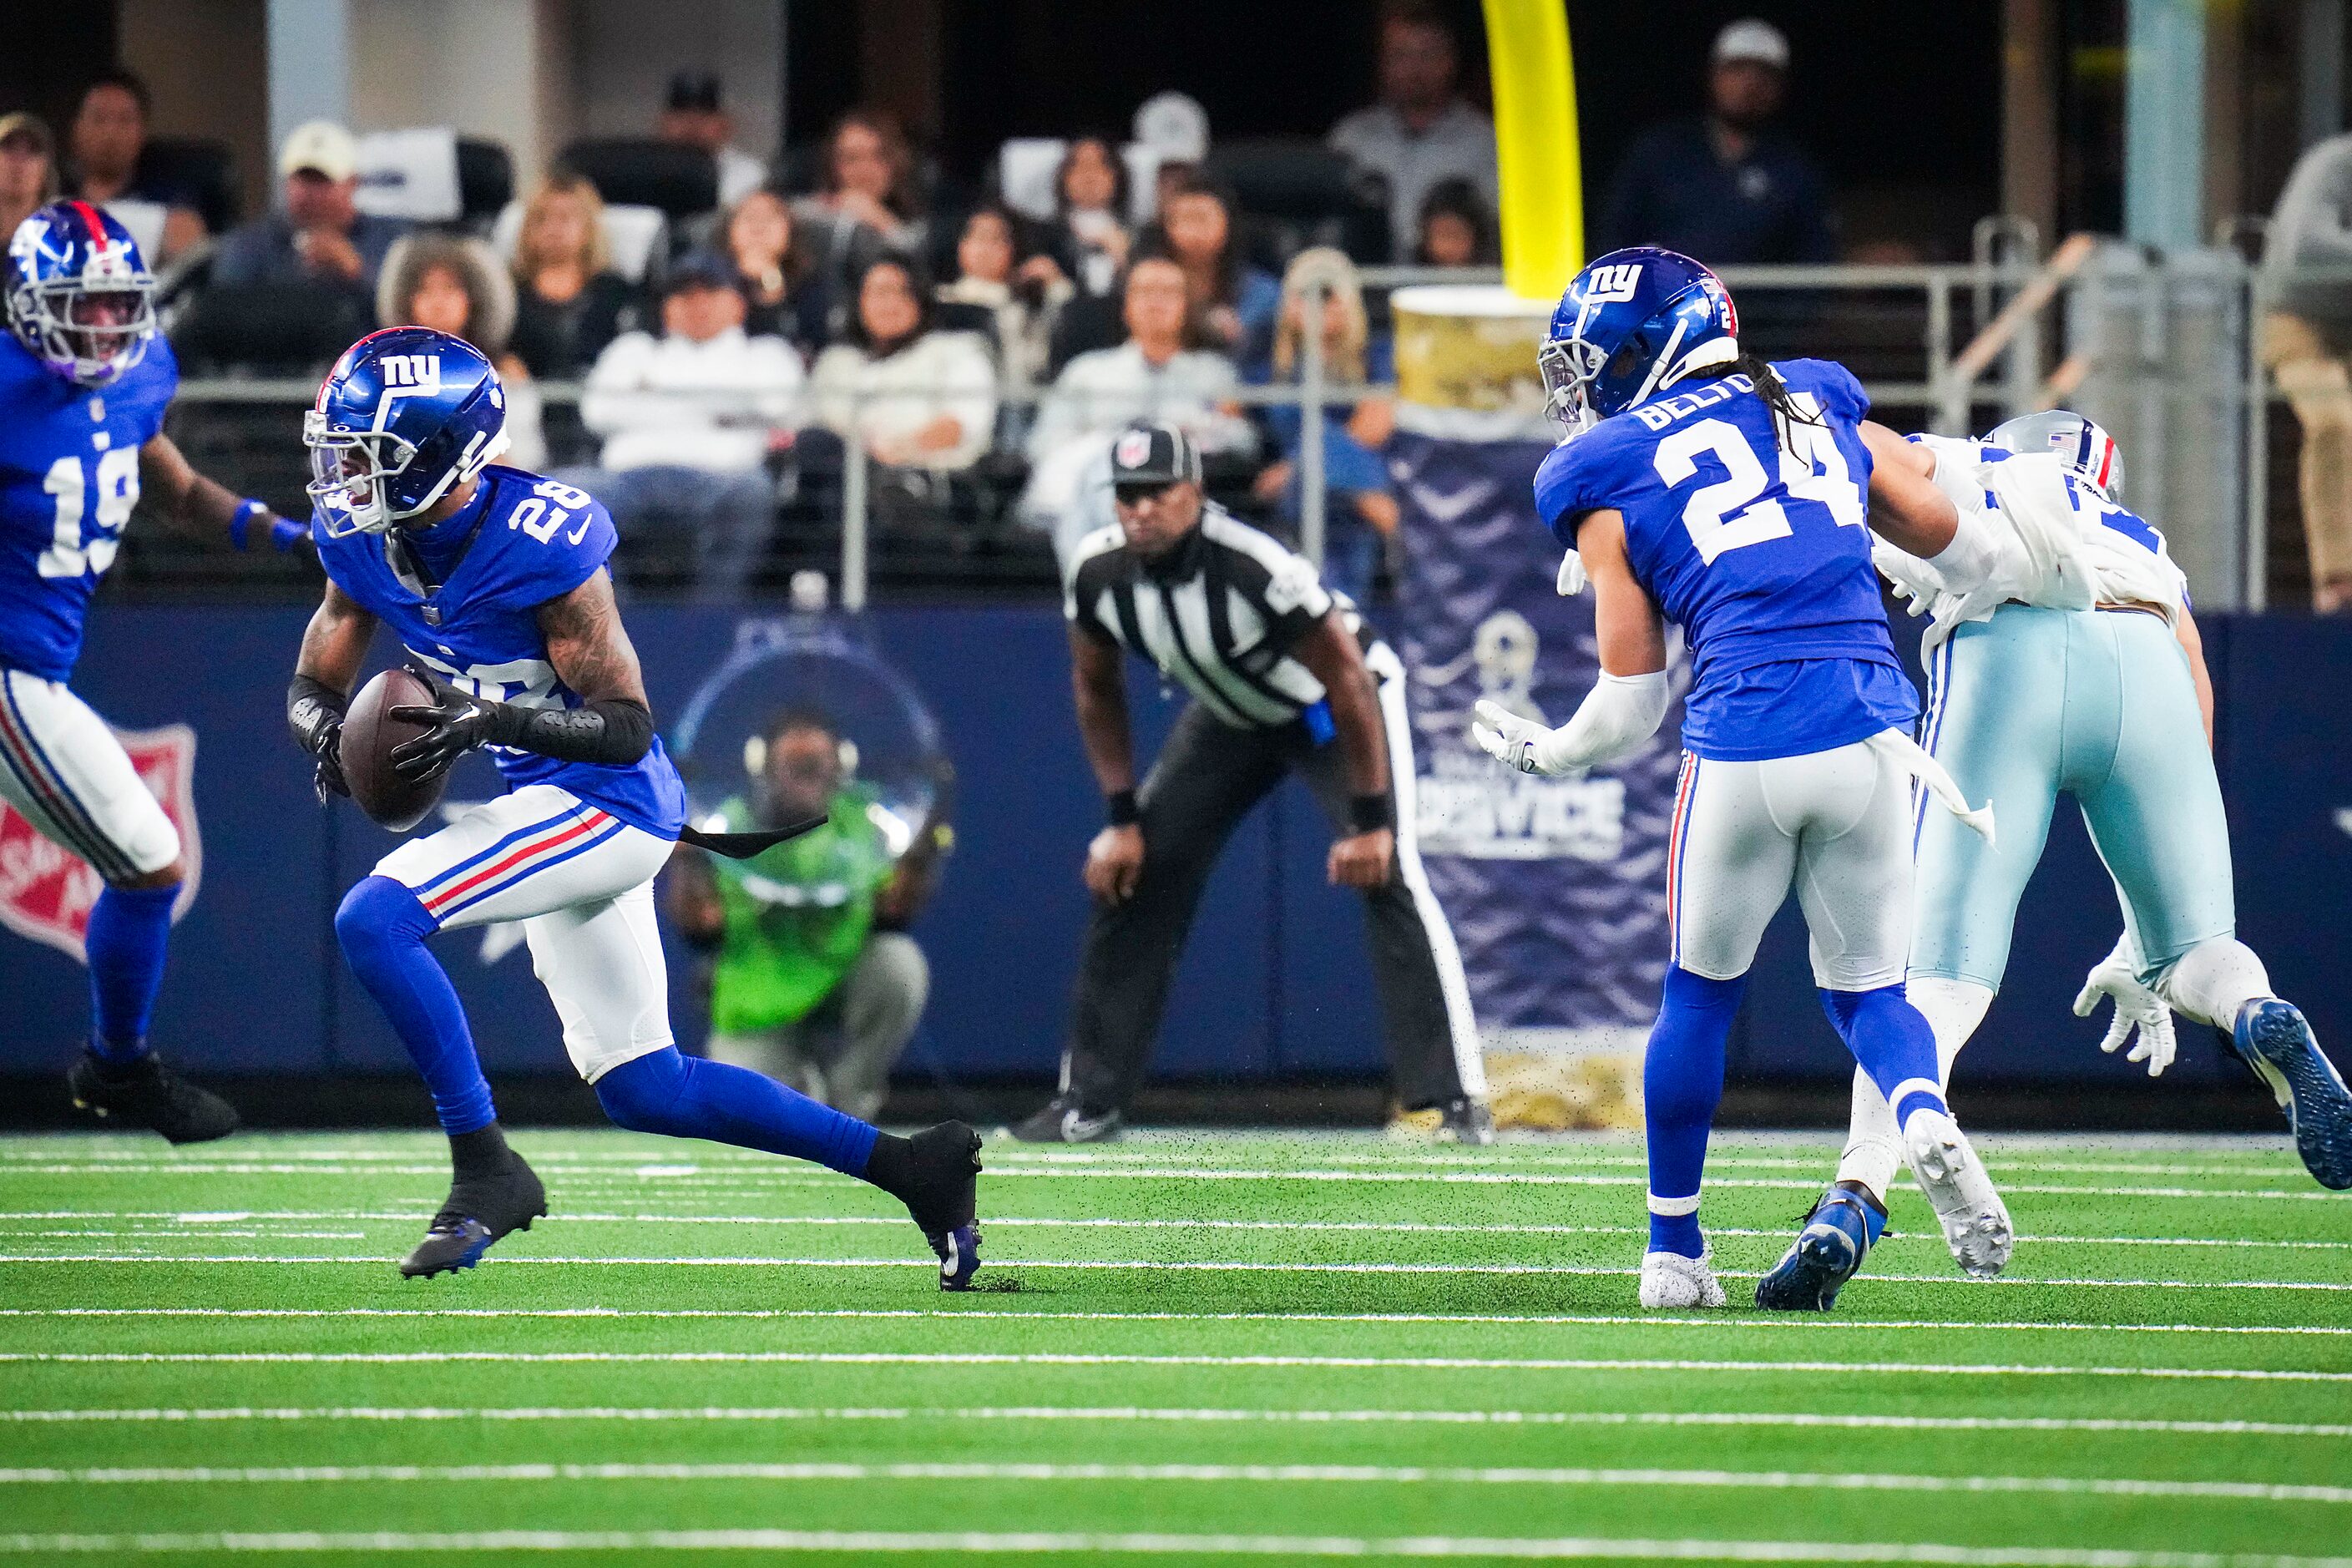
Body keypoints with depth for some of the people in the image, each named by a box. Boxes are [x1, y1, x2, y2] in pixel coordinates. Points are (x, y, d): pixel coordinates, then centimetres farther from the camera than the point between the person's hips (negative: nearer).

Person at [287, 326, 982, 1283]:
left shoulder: (541, 542, -24)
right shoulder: (362, 540, -3)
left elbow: (628, 726, -20)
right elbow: (312, 686, 6)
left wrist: (494, 718, -35)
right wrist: (325, 729, -18)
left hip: (606, 806, -9)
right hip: (549, 807, 9)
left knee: (374, 917, -24)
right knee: (642, 1090, 14)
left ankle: (484, 1170, -14)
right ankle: (912, 1167, 21)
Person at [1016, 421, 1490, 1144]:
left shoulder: (1252, 566, -37)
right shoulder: (1099, 573, -19)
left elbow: (1349, 678, -30)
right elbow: (1097, 689, -1)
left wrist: (1370, 819, -29)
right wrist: (1122, 816, -5)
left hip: (1337, 707, -6)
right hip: (1230, 718, 6)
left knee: (1389, 877, -23)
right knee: (1129, 877, -1)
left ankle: (1457, 1101, -23)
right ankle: (1090, 1101, 9)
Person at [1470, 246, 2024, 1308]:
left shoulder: (1611, 483, 5)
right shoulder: (1822, 413, 15)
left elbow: (1628, 711, 7)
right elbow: (1975, 560, 19)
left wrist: (1546, 753, 27)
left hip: (1741, 752, -2)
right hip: (1869, 734, 3)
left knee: (1700, 995, 18)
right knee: (1863, 987, 17)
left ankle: (1674, 1249, 26)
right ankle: (1926, 1120, -16)